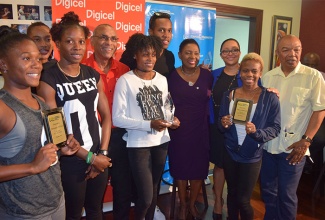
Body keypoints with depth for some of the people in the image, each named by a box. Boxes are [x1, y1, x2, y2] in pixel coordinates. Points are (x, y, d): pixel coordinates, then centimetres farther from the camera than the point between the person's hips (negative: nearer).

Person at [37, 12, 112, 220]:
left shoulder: (93, 74, 4)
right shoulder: (48, 79, -12)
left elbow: (106, 116, 6)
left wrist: (103, 153, -3)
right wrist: (90, 157, -12)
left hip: (100, 157, 5)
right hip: (71, 161, -4)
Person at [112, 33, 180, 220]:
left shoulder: (162, 80, 5)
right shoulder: (125, 81, -12)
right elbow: (117, 119, -15)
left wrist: (172, 120, -5)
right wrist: (149, 125, -23)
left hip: (161, 142, 5)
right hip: (138, 145, -5)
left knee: (154, 191, 19)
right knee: (146, 197, -2)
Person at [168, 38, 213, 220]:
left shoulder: (207, 75, 0)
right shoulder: (171, 76, -5)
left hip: (201, 130, 2)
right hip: (178, 131, -1)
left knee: (199, 168, 11)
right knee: (180, 168, 11)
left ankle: (193, 204, 35)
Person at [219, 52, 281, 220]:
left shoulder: (270, 98, -9)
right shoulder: (229, 95, 1)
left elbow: (276, 128, -8)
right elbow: (220, 122, 7)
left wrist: (257, 132, -26)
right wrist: (223, 124, -16)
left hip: (252, 156, -3)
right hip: (230, 153, 3)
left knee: (243, 200, 5)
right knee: (232, 194, 18)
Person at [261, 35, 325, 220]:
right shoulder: (268, 77, 6)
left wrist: (305, 141, -12)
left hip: (293, 147, -4)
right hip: (267, 144, 4)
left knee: (287, 195, 8)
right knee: (268, 191, 17)